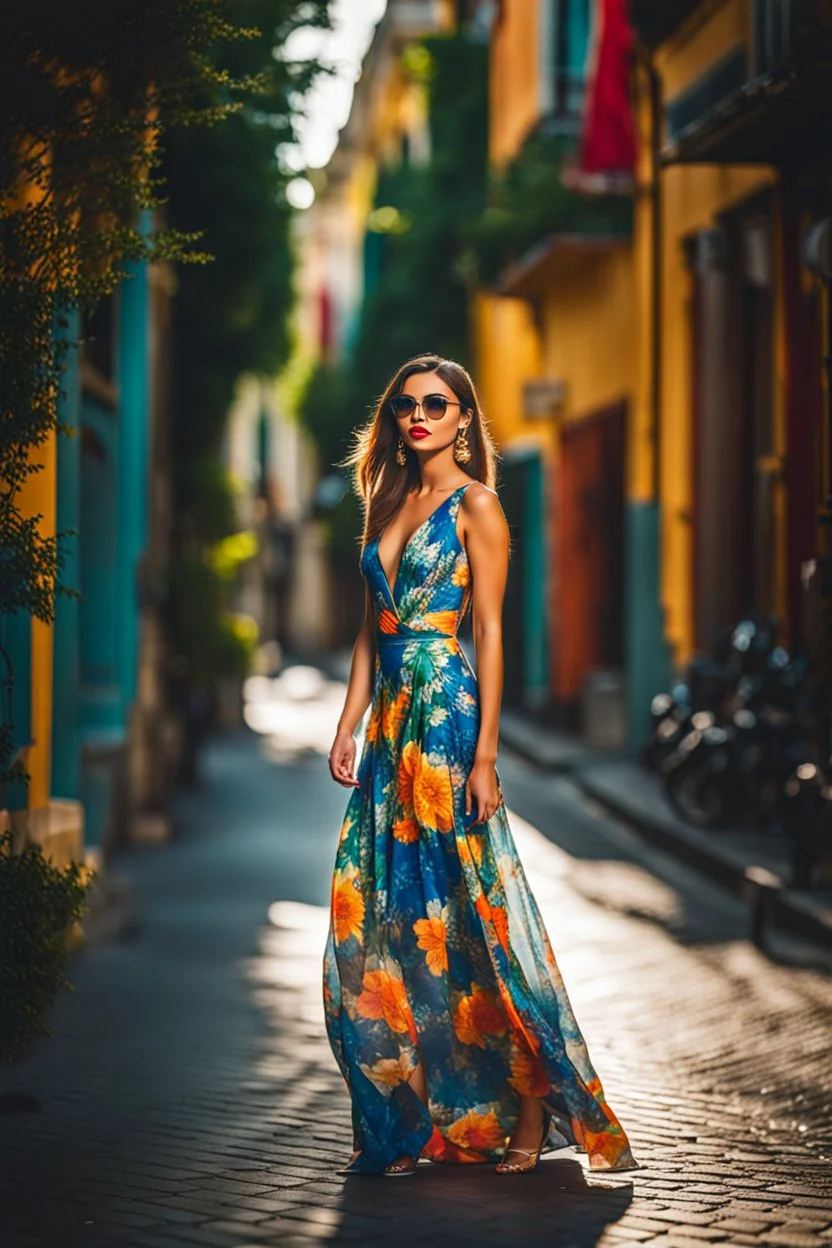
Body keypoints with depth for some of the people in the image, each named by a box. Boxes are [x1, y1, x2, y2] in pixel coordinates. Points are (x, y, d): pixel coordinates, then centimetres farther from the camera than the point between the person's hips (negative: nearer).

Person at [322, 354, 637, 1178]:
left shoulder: (475, 505, -4)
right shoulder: (387, 502, 15)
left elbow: (491, 631, -9)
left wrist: (485, 754, -15)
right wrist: (350, 724, 10)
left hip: (447, 715, -7)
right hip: (391, 721, 7)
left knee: (473, 913, -6)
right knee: (379, 921, 5)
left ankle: (531, 1112, 3)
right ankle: (406, 1119, 13)